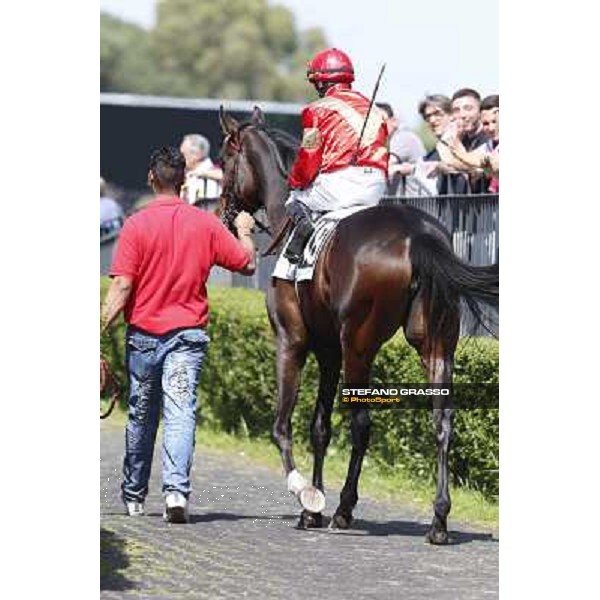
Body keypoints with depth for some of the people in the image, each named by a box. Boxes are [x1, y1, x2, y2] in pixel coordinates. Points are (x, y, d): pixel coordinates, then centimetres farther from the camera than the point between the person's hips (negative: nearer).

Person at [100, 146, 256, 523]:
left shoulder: (137, 225, -7)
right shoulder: (206, 224, -1)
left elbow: (122, 286, -12)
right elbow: (247, 264, 8)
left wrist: (101, 328, -10)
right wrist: (244, 232, 26)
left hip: (143, 333, 0)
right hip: (188, 334, 0)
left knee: (141, 417, 14)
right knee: (181, 413, -8)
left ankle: (134, 497, 28)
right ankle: (177, 488, -28)